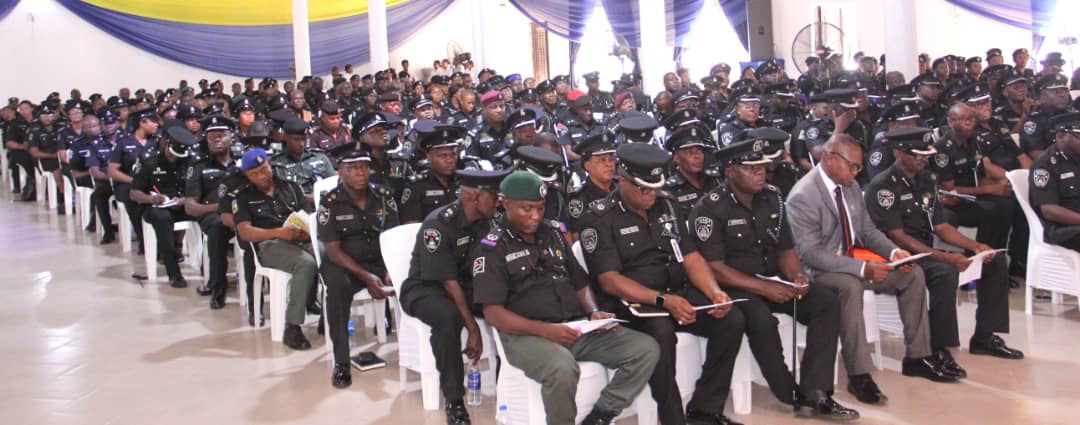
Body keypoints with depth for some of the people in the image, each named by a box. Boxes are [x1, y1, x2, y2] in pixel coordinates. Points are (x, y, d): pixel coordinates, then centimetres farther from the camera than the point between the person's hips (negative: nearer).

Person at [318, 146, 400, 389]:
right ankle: (341, 363, -28)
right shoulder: (330, 203, -7)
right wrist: (366, 277, -23)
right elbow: (333, 250, -11)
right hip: (344, 264, -3)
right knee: (338, 285, -36)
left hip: (380, 261, 3)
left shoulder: (384, 197, 1)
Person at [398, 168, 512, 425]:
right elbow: (449, 282, -25)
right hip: (425, 288, -6)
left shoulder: (485, 222, -2)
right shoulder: (438, 225, -24)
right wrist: (473, 329, -28)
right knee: (448, 317, -38)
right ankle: (454, 399, -24)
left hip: (465, 284, 6)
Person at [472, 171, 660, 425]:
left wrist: (594, 313, 1)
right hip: (525, 334, -6)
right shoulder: (491, 249, -1)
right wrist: (545, 330, -22)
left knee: (647, 349, -11)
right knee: (562, 367, -39)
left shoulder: (552, 234, 18)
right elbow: (493, 313, -9)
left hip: (576, 327, 6)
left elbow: (580, 284, 23)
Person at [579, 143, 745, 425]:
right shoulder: (598, 219, -6)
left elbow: (690, 257, 11)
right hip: (628, 303, -6)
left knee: (731, 320, -16)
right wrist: (662, 300, -26)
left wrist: (715, 292, -9)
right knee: (661, 330, -37)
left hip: (678, 294, 6)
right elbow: (609, 280, -15)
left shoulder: (665, 206, 13)